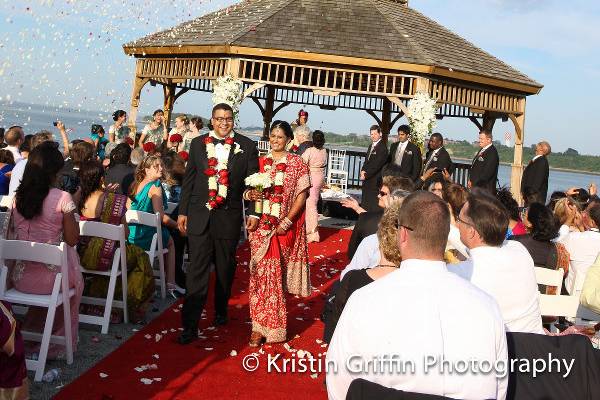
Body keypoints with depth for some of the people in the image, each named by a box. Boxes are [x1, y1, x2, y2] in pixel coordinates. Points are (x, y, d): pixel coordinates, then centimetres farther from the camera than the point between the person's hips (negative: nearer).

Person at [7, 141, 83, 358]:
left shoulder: (17, 197, -1)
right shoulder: (62, 198, -15)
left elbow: (10, 235, 7)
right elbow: (72, 240, -9)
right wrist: (73, 213, 2)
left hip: (20, 277, 5)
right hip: (52, 278, -4)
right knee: (76, 283, 29)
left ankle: (31, 330, 39)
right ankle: (58, 343, 36)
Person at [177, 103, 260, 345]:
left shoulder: (247, 146, 0)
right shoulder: (198, 144, 4)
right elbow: (188, 179, 7)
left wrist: (253, 213, -7)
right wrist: (182, 211, 5)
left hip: (229, 217, 0)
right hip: (199, 216, 0)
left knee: (225, 269, 16)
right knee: (197, 271, -3)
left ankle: (221, 311, 37)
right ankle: (190, 326, 0)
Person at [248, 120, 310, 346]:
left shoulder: (297, 163, 1)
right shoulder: (260, 162, 10)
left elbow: (302, 195, -3)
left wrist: (287, 221, -13)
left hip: (285, 226, -2)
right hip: (262, 225, 2)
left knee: (273, 273, 1)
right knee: (261, 272, -1)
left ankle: (264, 324, 16)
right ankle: (260, 325, 10)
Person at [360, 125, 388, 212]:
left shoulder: (382, 147, -12)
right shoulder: (371, 146, 17)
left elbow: (376, 165, -17)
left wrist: (366, 175, -15)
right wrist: (363, 170, 1)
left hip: (375, 181, -9)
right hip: (367, 179, 9)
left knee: (374, 205, -6)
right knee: (365, 204, 10)